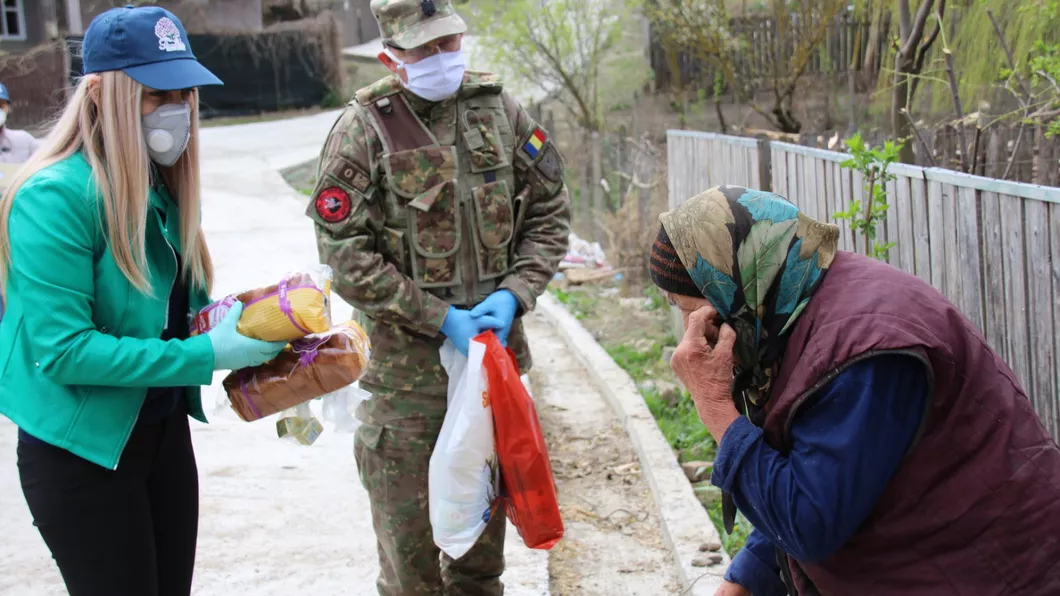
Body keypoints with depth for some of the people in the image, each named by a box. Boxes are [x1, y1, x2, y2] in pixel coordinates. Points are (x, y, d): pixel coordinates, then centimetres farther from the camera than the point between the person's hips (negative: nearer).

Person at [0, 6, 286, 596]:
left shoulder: (164, 185, 3)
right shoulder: (53, 198, -22)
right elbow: (61, 350, -26)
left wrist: (244, 323, -10)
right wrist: (207, 356, -25)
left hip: (165, 431, 7)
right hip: (82, 452, -7)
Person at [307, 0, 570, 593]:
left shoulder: (498, 108, 0)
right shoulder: (364, 128, -12)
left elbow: (550, 211, 6)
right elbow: (346, 256, -14)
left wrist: (514, 293, -8)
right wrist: (441, 318, -16)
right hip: (408, 363, -4)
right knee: (409, 527, 3)